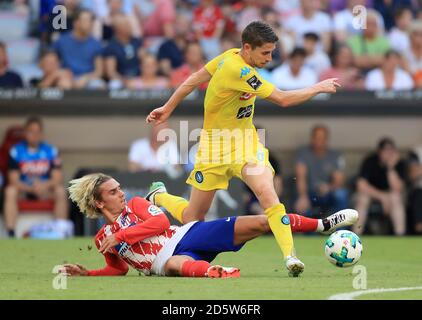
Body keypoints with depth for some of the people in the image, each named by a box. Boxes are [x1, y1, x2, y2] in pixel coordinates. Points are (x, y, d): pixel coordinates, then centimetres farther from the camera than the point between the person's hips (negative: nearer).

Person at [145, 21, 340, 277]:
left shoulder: (231, 56, -3)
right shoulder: (238, 71, -28)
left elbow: (194, 80, 7)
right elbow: (283, 99, -26)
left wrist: (168, 108, 18)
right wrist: (319, 88, -14)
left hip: (245, 140, 6)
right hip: (216, 143, -6)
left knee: (267, 193, -21)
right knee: (193, 219, 9)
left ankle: (290, 256, -28)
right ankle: (158, 197, 41)